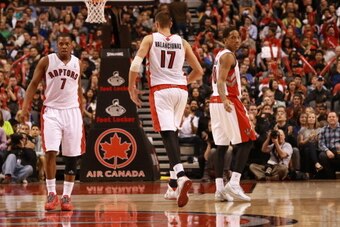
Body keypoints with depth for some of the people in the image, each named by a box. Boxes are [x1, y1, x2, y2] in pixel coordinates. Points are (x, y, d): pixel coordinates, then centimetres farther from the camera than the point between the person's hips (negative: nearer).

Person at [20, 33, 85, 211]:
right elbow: (33, 84, 0)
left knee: (72, 156, 1)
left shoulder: (77, 62, 8)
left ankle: (67, 196, 8)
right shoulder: (47, 61, -2)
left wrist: (81, 110, 15)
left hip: (72, 111, 3)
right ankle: (51, 194, -6)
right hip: (52, 111, -3)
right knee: (50, 152, -15)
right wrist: (25, 107, -11)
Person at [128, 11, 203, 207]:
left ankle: (181, 176, -37)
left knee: (168, 135, -12)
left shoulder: (150, 39, 3)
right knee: (173, 134, 17)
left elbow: (135, 65, -10)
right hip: (180, 90, 3)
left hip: (161, 90, -3)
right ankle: (174, 187, 18)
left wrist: (132, 88, 3)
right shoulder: (182, 42, 11)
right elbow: (199, 71, 13)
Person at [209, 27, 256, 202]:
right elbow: (221, 81, -22)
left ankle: (220, 189, 3)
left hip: (215, 102, 10)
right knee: (245, 142, -9)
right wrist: (225, 100, -38)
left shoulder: (220, 55, 20)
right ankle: (234, 183, -19)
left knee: (221, 146, 7)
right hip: (229, 101, -10)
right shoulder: (228, 56, -10)